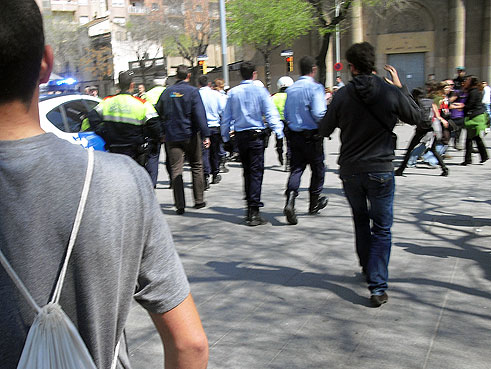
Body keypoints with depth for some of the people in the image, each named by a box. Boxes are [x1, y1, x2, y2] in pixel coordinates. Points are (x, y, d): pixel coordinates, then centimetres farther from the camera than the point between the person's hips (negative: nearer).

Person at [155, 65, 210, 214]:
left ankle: (180, 205, 0)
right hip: (190, 135, -2)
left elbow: (158, 113, 9)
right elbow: (200, 114, -14)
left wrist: (161, 133, 18)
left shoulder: (167, 92, 5)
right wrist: (205, 135, -14)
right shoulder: (192, 91, -7)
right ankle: (199, 200, 17)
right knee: (197, 166, 13)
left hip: (172, 136, 2)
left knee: (176, 170, 2)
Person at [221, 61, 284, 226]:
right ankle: (254, 212, -8)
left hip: (240, 136, 4)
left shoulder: (233, 92, 5)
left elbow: (226, 117, 8)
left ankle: (250, 208, 23)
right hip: (256, 135, -4)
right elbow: (271, 113, -9)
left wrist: (226, 138, 16)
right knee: (256, 172, -3)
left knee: (247, 171, 16)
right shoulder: (260, 90, -4)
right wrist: (279, 134, -7)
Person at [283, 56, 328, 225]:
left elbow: (286, 115, 11)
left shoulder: (290, 89, 7)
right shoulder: (315, 87, -13)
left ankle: (290, 201, -15)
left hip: (294, 135, 5)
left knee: (296, 169, 5)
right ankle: (314, 203, 25)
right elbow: (319, 114, -22)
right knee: (318, 169, 13)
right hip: (312, 136, -5)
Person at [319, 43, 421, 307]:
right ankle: (377, 287, -1)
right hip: (380, 171, -2)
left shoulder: (342, 95, -7)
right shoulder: (391, 93, -10)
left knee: (361, 221, 23)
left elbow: (324, 130, 3)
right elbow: (415, 117, 7)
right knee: (381, 229, 6)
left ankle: (368, 269, 39)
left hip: (350, 171, 2)